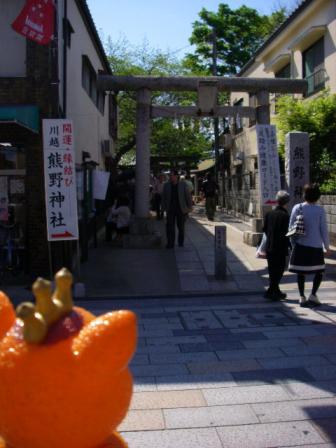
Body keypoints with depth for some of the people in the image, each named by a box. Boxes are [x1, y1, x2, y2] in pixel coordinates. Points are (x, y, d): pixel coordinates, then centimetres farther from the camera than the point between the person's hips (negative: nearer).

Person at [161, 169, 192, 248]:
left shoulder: (183, 185, -5)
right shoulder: (166, 185, 1)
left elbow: (188, 196, -1)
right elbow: (164, 197, 7)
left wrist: (189, 208, -1)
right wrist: (164, 207, 3)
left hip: (181, 209, -1)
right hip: (170, 209, 1)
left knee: (181, 226, 10)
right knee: (170, 226, -7)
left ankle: (181, 242, 28)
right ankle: (170, 244, -1)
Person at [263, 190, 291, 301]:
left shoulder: (269, 214, 3)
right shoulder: (285, 216, -16)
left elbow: (265, 230, 8)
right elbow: (286, 233, -16)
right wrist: (291, 246, -6)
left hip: (269, 247, 6)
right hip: (280, 249, -6)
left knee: (272, 271, 15)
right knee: (278, 271, 5)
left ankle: (275, 292, 26)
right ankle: (270, 292, 2)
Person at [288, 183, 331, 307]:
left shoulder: (297, 208, -1)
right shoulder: (320, 210, -7)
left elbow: (291, 227, 1)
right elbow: (324, 230, -4)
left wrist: (293, 244, 12)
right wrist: (327, 247, 6)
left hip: (300, 246, 2)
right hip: (316, 246, -2)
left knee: (301, 272, 11)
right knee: (319, 272, 14)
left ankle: (302, 297, 12)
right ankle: (313, 295, 2)